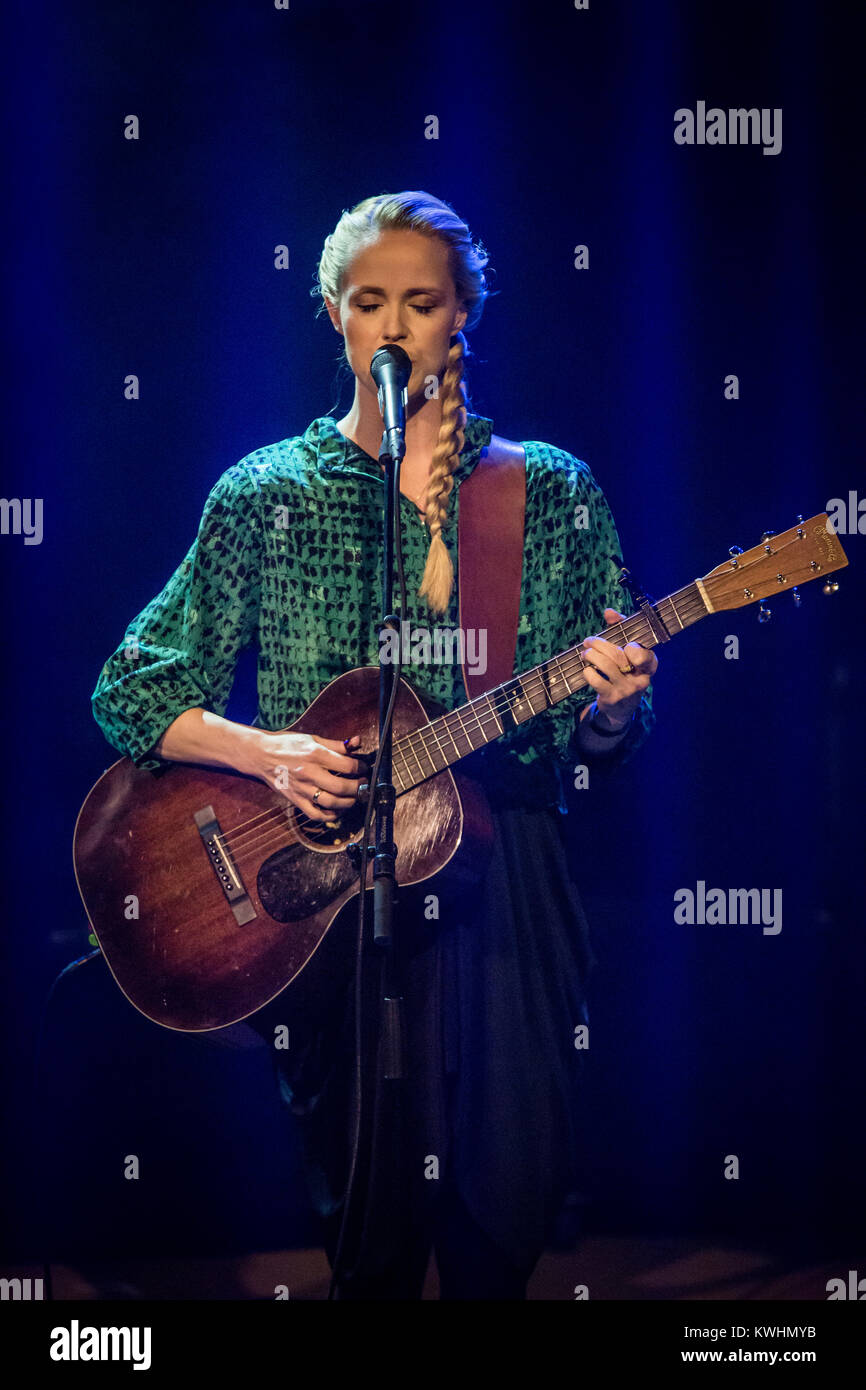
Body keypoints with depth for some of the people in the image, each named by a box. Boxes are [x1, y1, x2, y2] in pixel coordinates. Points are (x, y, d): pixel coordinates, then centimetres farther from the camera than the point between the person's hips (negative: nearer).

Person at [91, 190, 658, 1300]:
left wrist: (609, 707, -16)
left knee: (506, 1209, -4)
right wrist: (266, 753, -12)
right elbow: (130, 689, 4)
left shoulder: (550, 491, 7)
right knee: (369, 1228, 0)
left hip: (498, 881, 1)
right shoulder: (266, 494, 6)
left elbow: (600, 745, 7)